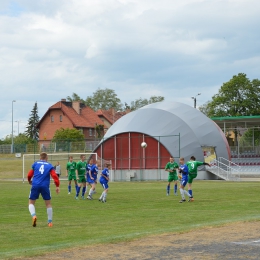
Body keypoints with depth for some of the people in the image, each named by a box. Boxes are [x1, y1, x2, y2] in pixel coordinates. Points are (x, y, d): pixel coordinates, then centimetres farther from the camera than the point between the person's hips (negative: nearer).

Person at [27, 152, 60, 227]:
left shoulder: (35, 164, 13)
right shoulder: (49, 166, 9)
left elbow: (29, 175, 13)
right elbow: (54, 176, -4)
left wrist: (29, 181, 33)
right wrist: (57, 186, -3)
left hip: (35, 185, 0)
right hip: (45, 186, 0)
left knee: (31, 202, 14)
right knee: (48, 203, 15)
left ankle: (34, 216, -14)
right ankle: (50, 222, 14)